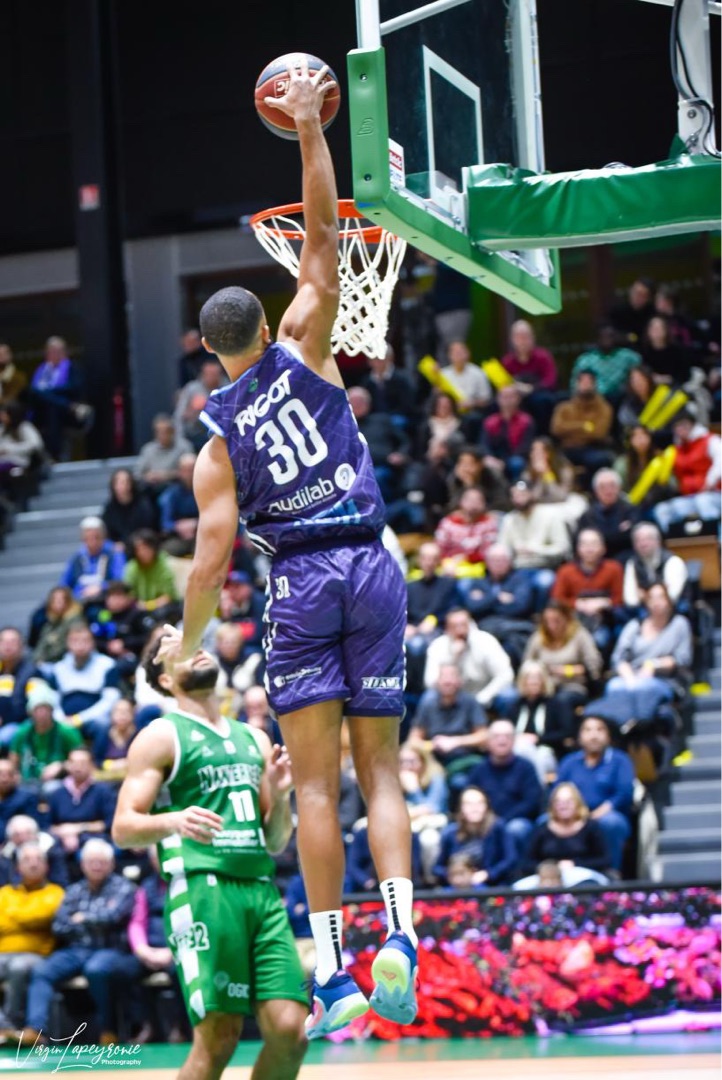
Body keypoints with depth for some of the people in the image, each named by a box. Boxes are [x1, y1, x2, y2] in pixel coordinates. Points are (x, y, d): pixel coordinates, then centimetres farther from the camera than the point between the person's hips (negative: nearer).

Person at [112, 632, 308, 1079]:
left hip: (261, 889, 6)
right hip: (202, 889, -5)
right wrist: (173, 820, -22)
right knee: (219, 1038, -11)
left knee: (290, 1029, -7)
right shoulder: (162, 736, 5)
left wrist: (279, 796, 5)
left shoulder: (254, 739, 23)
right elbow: (123, 828, -2)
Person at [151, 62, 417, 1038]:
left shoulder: (215, 436, 2)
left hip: (299, 580, -1)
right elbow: (323, 241, 5)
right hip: (372, 565, 1)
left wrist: (185, 650, 10)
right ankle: (400, 932, -15)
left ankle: (332, 972, -6)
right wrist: (309, 134, 5)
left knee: (316, 782, 0)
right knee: (380, 767, 6)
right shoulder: (300, 352, 4)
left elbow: (212, 561, -2)